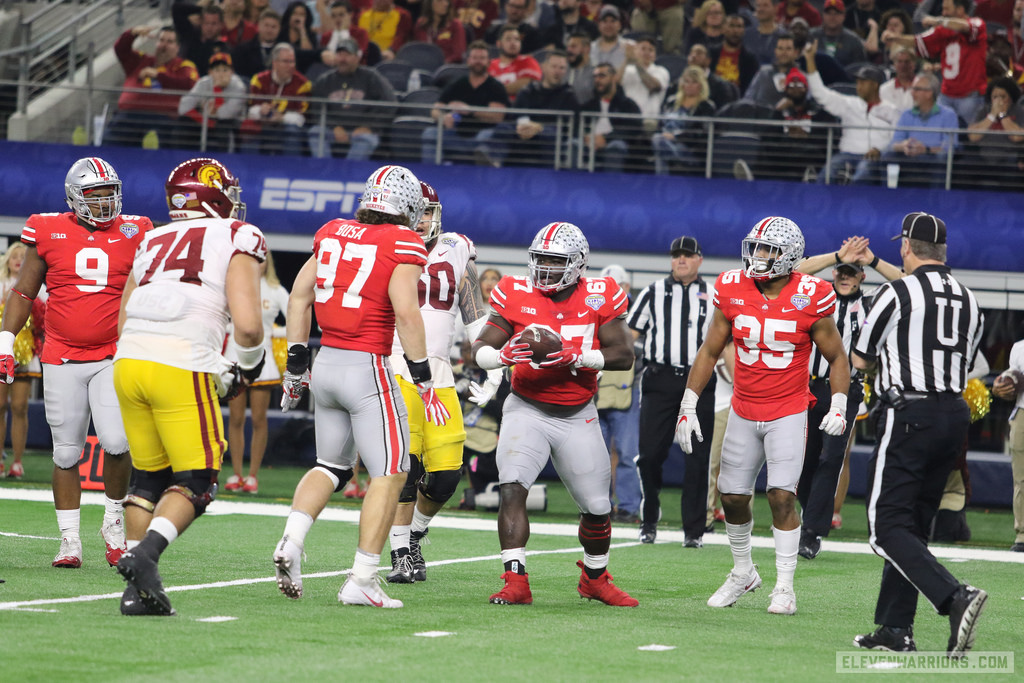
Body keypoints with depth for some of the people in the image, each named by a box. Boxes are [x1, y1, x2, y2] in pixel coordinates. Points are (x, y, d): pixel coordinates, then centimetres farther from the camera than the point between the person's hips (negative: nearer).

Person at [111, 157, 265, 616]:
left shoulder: (152, 243, 23)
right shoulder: (237, 239, 6)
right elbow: (246, 324, -6)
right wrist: (247, 367, 15)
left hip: (129, 360, 5)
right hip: (183, 369, -5)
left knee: (149, 477, 18)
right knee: (195, 484, 5)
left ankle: (139, 589, 12)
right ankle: (146, 553, -18)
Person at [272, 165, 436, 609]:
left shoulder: (332, 234, 10)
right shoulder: (403, 245, -7)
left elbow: (299, 297, 11)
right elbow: (406, 313, -16)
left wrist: (295, 366, 18)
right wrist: (423, 381, -10)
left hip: (326, 362, 6)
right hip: (366, 370, -6)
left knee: (331, 466, 21)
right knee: (390, 474, 2)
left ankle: (290, 542, -1)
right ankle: (362, 581, -5)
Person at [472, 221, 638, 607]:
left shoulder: (598, 298, -6)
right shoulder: (516, 296, -6)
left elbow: (624, 355, -11)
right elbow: (480, 349, -7)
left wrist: (574, 357, -25)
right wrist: (504, 354, -30)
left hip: (577, 416, 1)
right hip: (527, 410, -1)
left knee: (597, 506, 7)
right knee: (513, 488, -22)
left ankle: (595, 578, 33)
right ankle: (516, 582, -22)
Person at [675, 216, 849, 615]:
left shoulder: (809, 299, -12)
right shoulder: (733, 291, -5)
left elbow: (836, 358, -1)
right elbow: (710, 352, 6)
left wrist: (839, 406, -13)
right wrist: (688, 406, 3)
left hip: (788, 413, -4)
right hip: (744, 412, 4)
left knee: (782, 495, -13)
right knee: (733, 495, 7)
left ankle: (784, 586, -3)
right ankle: (743, 573, 29)